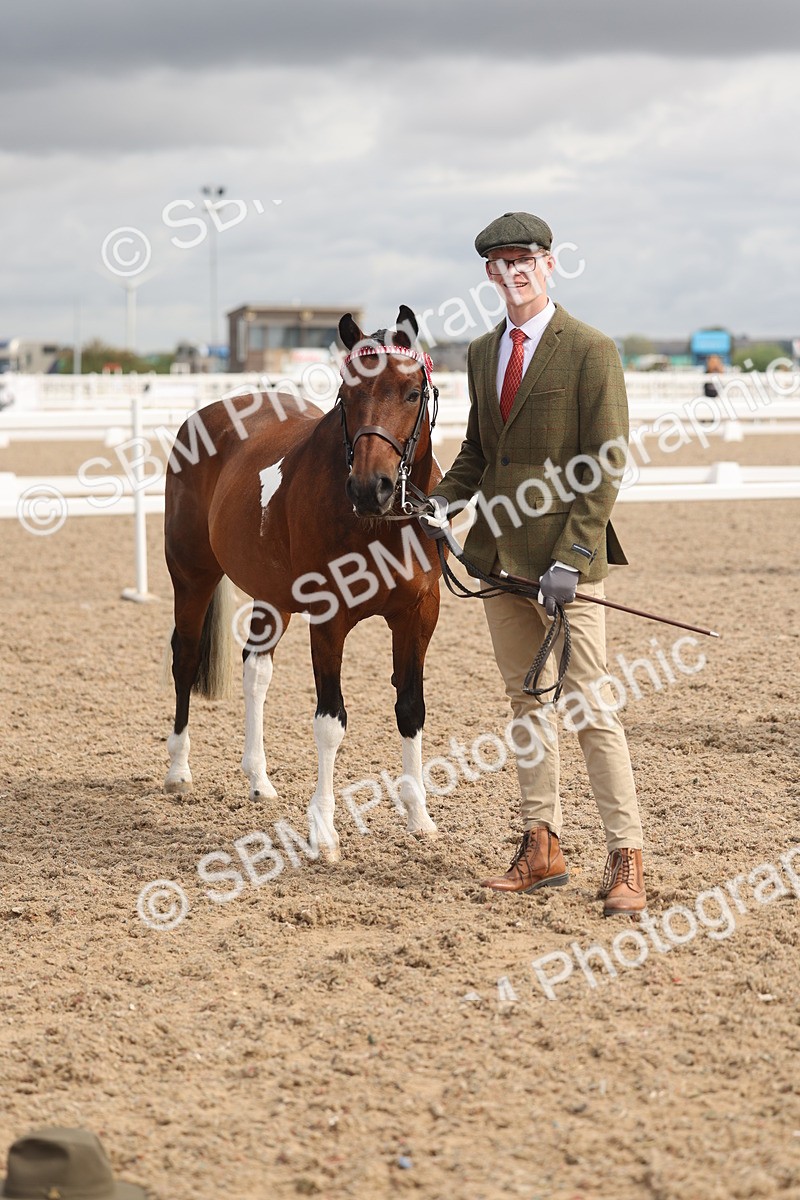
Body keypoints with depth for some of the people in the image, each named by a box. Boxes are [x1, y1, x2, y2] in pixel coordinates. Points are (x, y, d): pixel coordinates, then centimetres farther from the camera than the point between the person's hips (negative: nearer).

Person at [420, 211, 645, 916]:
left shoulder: (590, 351, -8)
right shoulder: (483, 354, 12)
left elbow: (607, 466, -11)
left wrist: (570, 557, -17)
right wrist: (447, 496, 3)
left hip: (564, 557, -7)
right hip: (499, 553, 7)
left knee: (590, 706, -6)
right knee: (526, 701, 12)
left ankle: (627, 863, -1)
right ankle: (541, 849, 19)